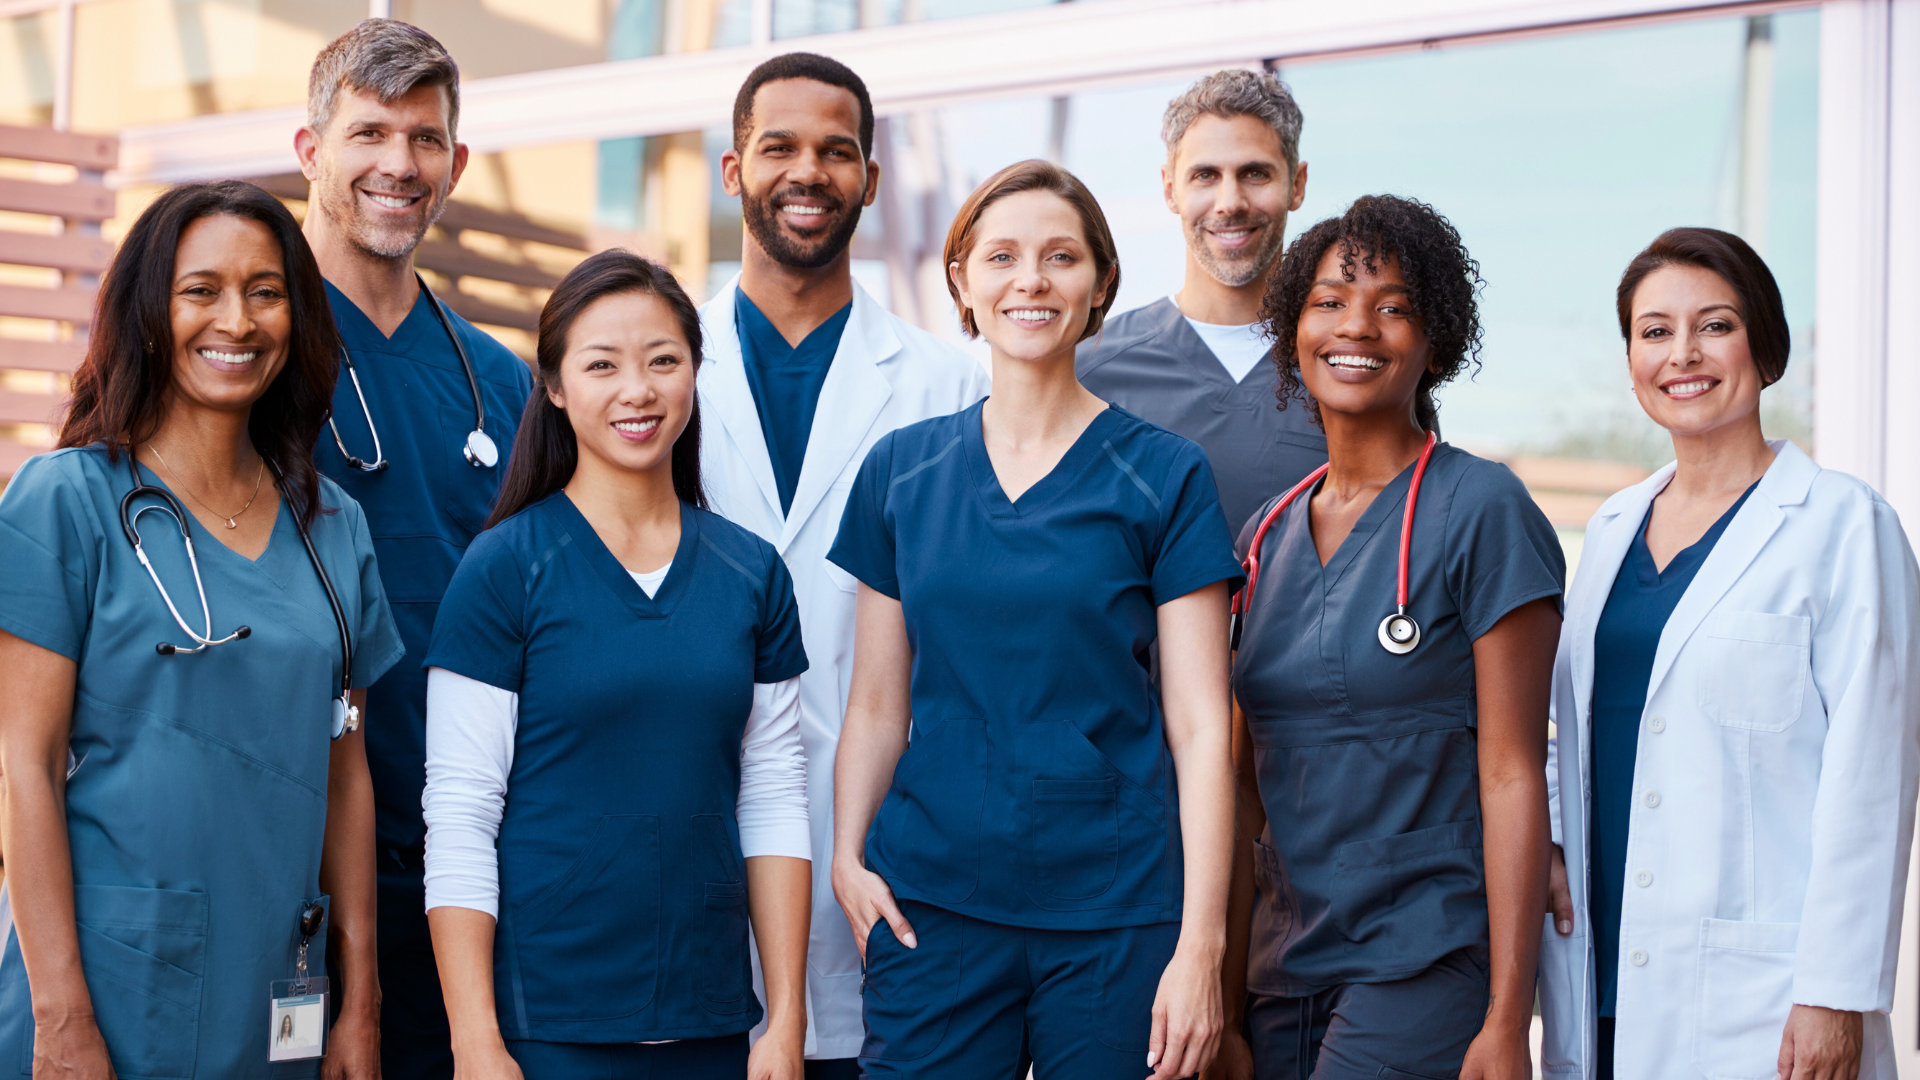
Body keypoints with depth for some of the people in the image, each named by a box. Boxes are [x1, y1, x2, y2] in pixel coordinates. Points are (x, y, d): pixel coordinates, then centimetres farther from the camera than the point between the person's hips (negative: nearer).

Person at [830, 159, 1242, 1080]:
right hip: (930, 903, 2)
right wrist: (846, 857, -3)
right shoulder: (900, 471, 7)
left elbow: (1199, 727, -4)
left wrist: (1201, 943, -9)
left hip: (1114, 912, -2)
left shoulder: (1163, 476, -1)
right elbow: (878, 705, 11)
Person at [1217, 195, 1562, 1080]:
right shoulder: (1268, 535, 10)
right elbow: (1247, 789, 11)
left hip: (1428, 966, -5)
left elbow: (1511, 776, -10)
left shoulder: (1483, 512, -7)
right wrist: (1224, 1009, 9)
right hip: (1285, 971, 6)